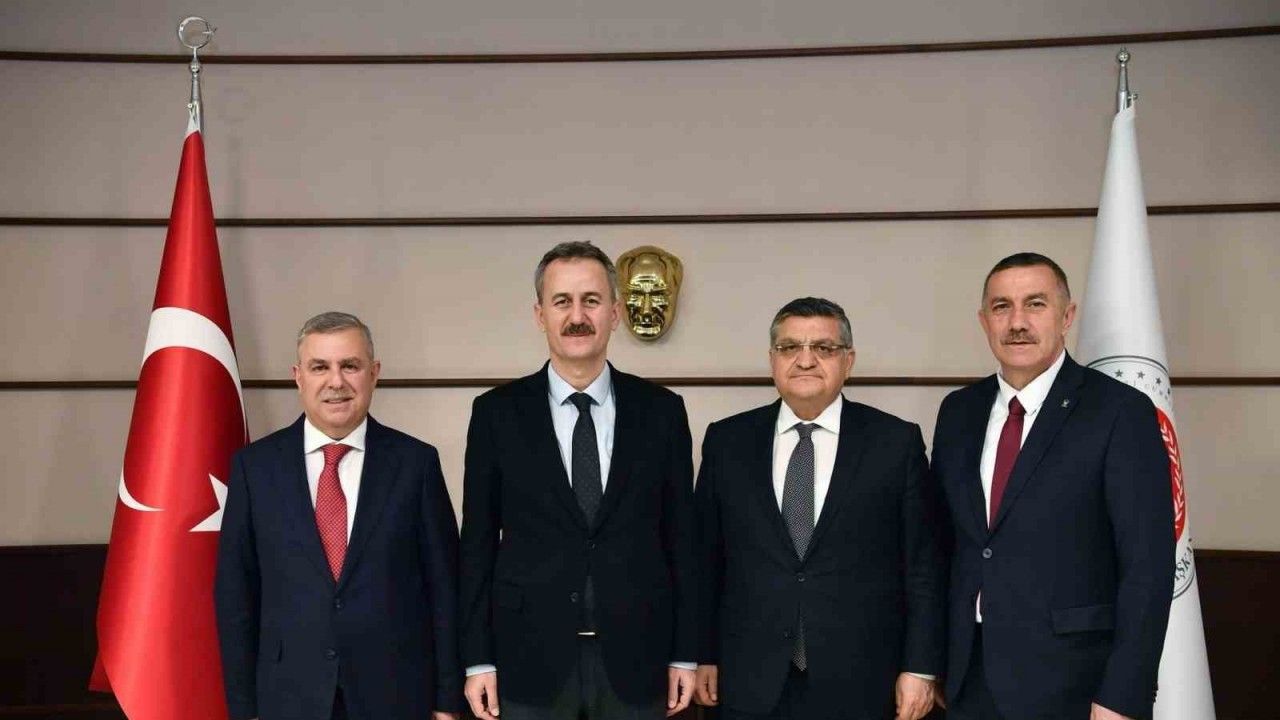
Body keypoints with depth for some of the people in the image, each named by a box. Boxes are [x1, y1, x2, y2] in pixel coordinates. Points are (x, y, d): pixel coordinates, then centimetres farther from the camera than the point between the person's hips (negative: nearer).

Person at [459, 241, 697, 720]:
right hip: (531, 657, -1)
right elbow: (478, 542, 2)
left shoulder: (661, 410, 3)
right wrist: (478, 660, -2)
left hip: (635, 656, 1)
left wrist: (685, 654, 3)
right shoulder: (497, 412, 0)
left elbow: (679, 536, 5)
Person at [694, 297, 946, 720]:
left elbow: (924, 566, -1)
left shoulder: (896, 442, -1)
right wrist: (705, 655, 6)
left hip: (858, 685, -1)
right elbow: (707, 559, 7)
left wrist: (920, 668, -4)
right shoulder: (727, 441, 4)